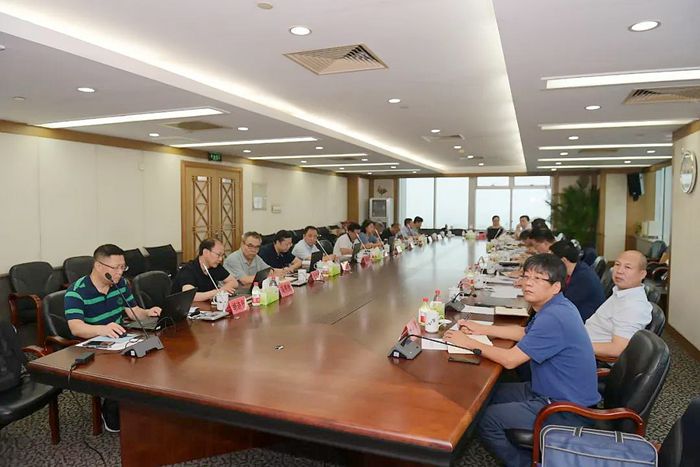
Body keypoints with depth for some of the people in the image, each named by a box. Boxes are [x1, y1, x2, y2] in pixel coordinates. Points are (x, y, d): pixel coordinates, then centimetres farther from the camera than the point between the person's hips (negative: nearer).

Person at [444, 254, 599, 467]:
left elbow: (510, 359, -25)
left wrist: (468, 343, -14)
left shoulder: (553, 318, -29)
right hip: (551, 391, 10)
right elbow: (525, 333, 19)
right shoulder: (555, 306, 3)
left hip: (567, 411, -10)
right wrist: (482, 329, 12)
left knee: (486, 419, -12)